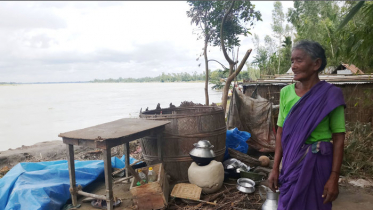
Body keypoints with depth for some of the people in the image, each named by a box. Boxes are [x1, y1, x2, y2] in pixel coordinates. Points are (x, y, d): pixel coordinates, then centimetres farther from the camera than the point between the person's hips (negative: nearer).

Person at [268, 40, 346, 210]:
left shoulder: (330, 94, -10)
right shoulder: (286, 92, -1)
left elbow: (338, 139, -9)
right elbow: (281, 133, 2)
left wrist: (334, 177, -12)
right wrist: (275, 168, 1)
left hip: (318, 163, -3)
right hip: (291, 161, 3)